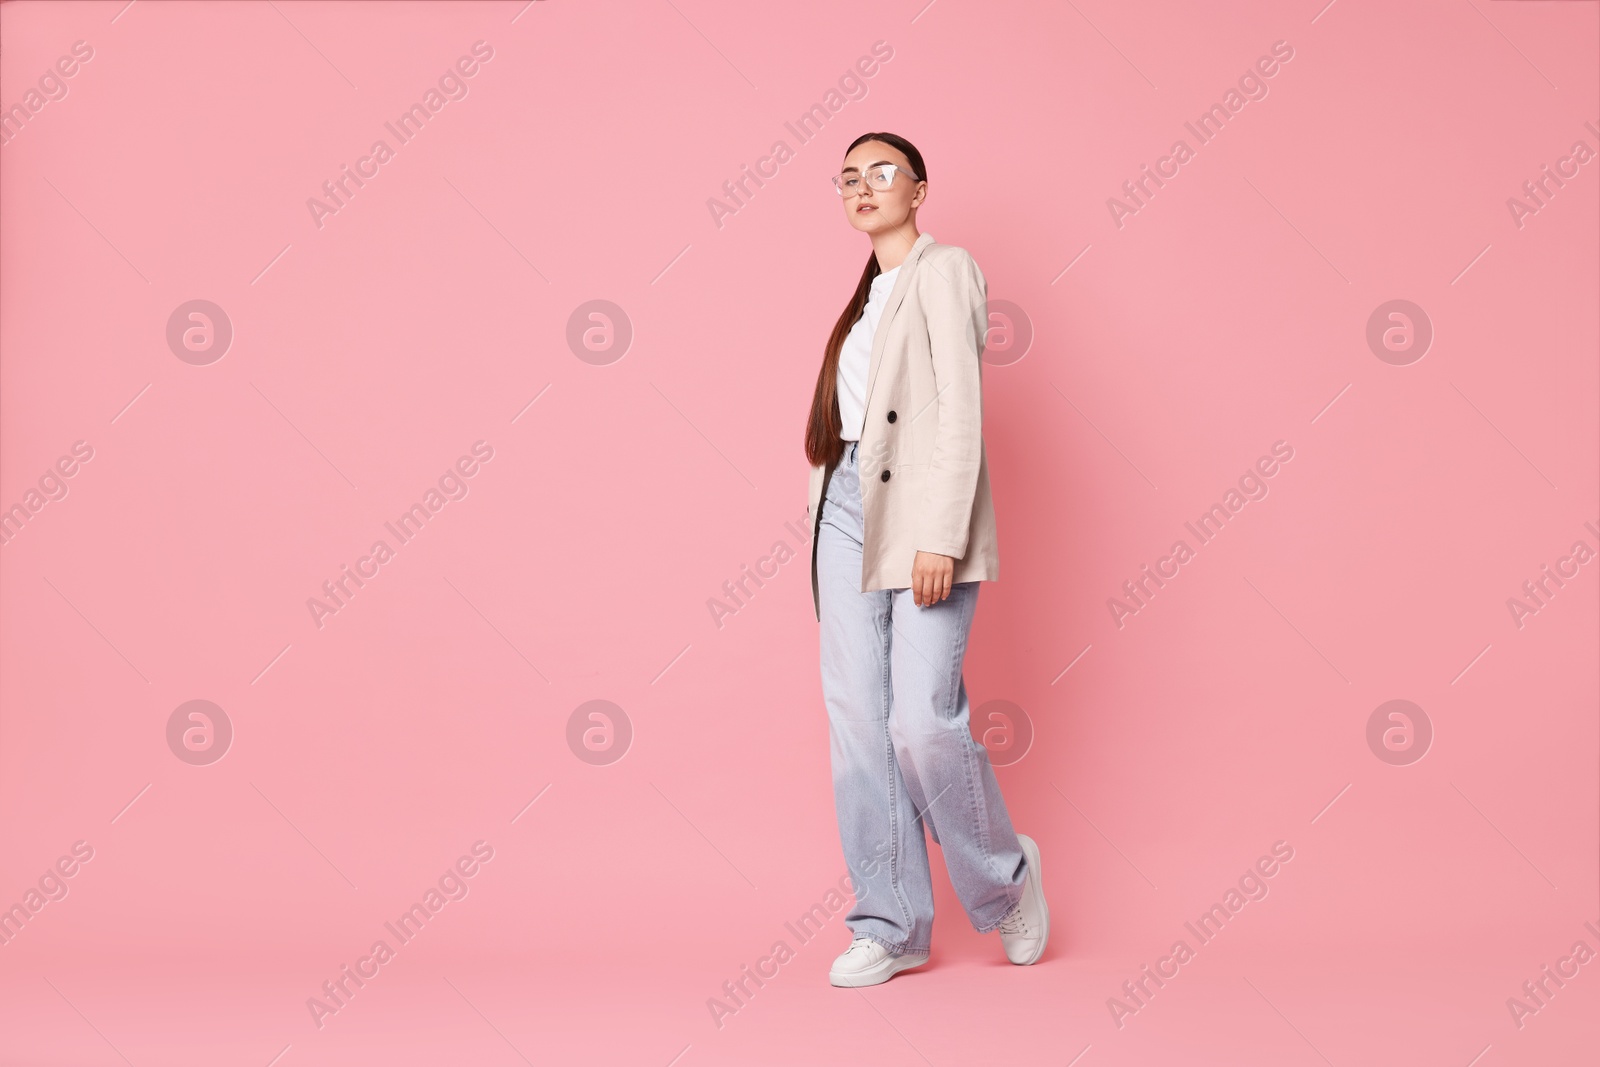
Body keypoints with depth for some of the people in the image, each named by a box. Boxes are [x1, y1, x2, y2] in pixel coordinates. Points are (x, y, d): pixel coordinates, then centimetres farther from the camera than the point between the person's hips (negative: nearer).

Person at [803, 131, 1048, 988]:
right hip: (847, 508, 7)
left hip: (921, 512, -7)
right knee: (856, 720, 2)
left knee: (923, 719, -12)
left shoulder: (943, 268, -1)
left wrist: (941, 536, -19)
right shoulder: (864, 296, 21)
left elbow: (960, 410, -11)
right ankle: (891, 924, 10)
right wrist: (828, 524, 10)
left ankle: (1007, 879, 14)